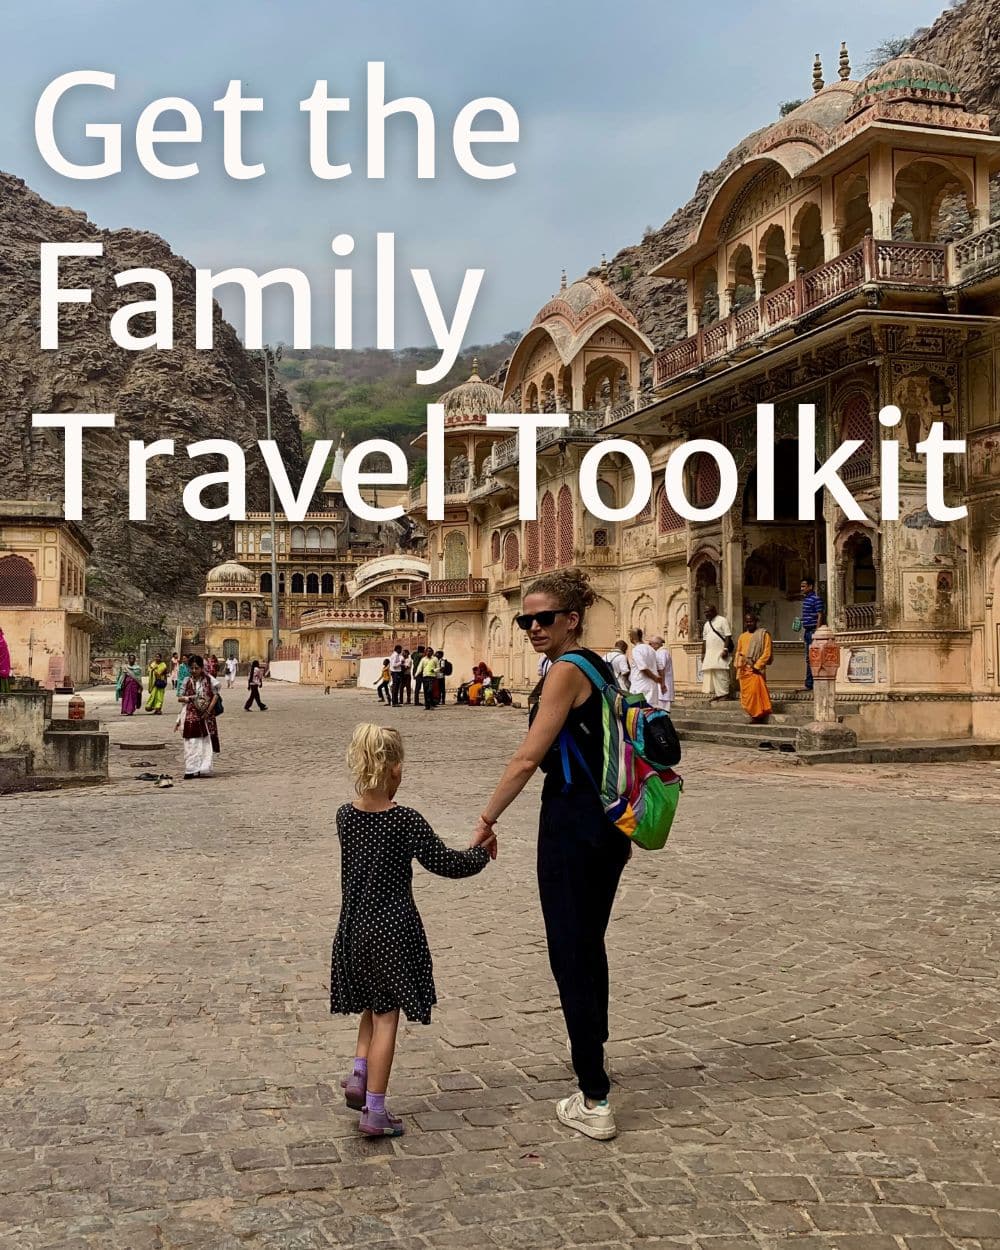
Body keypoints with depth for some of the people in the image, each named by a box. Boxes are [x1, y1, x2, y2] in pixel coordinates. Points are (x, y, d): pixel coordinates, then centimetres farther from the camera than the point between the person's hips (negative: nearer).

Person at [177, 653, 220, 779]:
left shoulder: (208, 680, 3)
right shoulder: (187, 680, 4)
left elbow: (215, 695, 1)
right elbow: (180, 697, 4)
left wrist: (209, 711, -8)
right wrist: (189, 698, -15)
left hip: (206, 716, 1)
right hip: (190, 715, -1)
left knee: (206, 742, 3)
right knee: (191, 744, -4)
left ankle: (204, 769, 12)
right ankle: (191, 770, -2)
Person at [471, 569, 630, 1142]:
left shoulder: (567, 670, -14)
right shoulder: (600, 666, 13)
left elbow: (528, 759, -20)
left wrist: (488, 821, -14)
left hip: (572, 821, -9)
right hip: (610, 822, 9)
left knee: (572, 957, -3)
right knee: (590, 945, 24)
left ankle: (595, 1102, 0)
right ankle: (594, 1052, 43)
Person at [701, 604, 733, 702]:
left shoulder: (722, 621, -1)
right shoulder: (706, 624, 20)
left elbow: (728, 636, -8)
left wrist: (725, 649, -17)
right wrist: (703, 653, 14)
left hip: (720, 653, -7)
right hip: (709, 653, 7)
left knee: (721, 673, -11)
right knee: (711, 674, 1)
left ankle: (724, 693, -9)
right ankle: (716, 694, 4)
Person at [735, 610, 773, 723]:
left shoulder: (763, 634, 0)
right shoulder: (742, 636, 16)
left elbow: (766, 653, -6)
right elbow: (738, 653, 19)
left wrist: (757, 666, -13)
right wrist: (738, 666, 5)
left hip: (755, 669, -5)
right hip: (743, 670, 5)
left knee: (754, 692, -14)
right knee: (746, 693, 4)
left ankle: (758, 716, -6)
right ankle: (753, 716, 13)